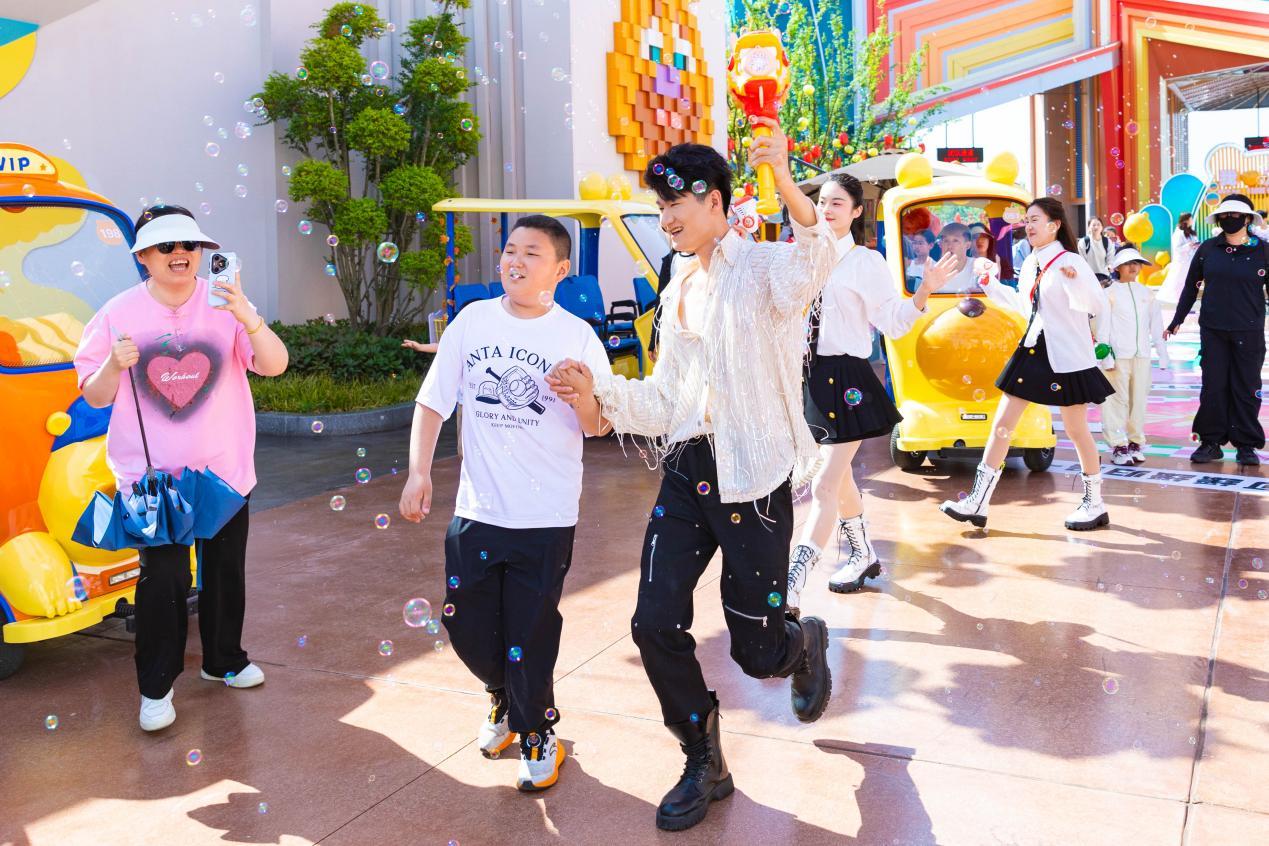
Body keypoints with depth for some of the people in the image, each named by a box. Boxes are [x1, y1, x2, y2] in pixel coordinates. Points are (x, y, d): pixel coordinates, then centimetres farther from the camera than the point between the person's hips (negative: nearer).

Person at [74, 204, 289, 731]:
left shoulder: (224, 303, -3)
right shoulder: (120, 313, -3)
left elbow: (274, 366, -14)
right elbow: (95, 397, 2)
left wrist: (249, 319, -31)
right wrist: (115, 364, -19)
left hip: (223, 468, 2)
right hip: (151, 472, -2)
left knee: (225, 571, 15)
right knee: (163, 578, -7)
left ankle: (224, 660, 35)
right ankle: (155, 687, 8)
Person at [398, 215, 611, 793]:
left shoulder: (577, 337, -5)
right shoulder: (474, 321, 1)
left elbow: (598, 427, -6)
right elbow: (433, 401, 5)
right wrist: (419, 471, -3)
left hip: (546, 515, -3)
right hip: (476, 508, 3)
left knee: (529, 634, 5)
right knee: (467, 626, 12)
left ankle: (537, 732, 31)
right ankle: (505, 698, 43)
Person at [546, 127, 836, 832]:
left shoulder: (764, 267, -7)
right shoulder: (680, 292, 14)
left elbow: (814, 264, -32)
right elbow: (665, 400, 14)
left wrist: (787, 185, -47)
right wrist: (600, 393, -2)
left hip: (755, 481, -6)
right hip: (687, 474, 6)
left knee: (755, 649, 4)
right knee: (656, 626, 0)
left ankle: (805, 645, 43)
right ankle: (705, 765, 22)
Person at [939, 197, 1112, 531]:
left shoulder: (1071, 262, -12)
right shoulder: (1029, 264, 9)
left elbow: (1097, 305, -21)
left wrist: (1075, 281, -37)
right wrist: (990, 281, 22)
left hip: (1068, 358, -7)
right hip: (1032, 351, 7)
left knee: (1076, 430, 4)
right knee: (1002, 424, 2)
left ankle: (1095, 504, 23)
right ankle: (977, 503, 3)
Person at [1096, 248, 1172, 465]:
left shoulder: (1147, 293, 14)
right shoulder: (1110, 293, 1)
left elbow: (1156, 326, 15)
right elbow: (1103, 327, -3)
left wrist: (1163, 354, 12)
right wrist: (1106, 356, -9)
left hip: (1142, 355, 4)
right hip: (1118, 355, -4)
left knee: (1139, 399, 5)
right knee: (1118, 400, -5)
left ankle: (1135, 443, 15)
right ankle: (1118, 446, -2)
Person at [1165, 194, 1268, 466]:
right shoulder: (1208, 249, 4)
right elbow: (1191, 286, 11)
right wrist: (1177, 320, 11)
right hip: (1213, 330, 1)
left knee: (1247, 387, 3)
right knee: (1213, 386, 2)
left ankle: (1246, 445, 13)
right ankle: (1211, 441, 12)